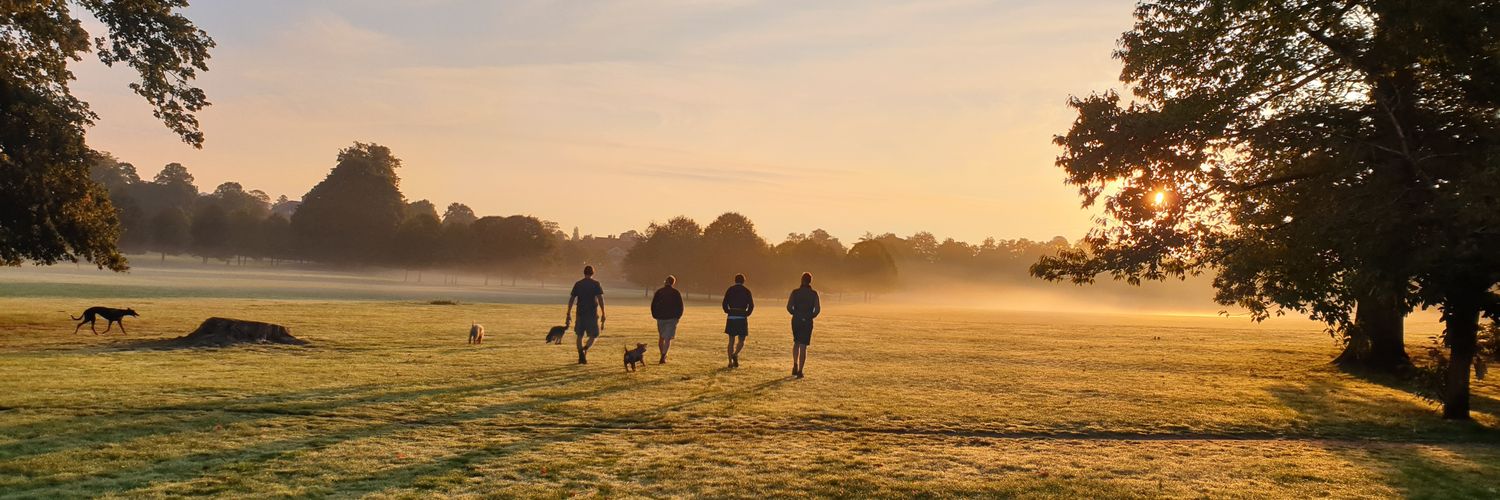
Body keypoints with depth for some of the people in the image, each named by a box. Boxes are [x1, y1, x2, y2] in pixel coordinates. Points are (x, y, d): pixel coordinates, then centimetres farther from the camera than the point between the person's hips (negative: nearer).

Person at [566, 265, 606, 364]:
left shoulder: (578, 284, 7)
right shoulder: (596, 284, -2)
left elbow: (571, 299, 5)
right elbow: (600, 299, -10)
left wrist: (569, 314, 9)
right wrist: (603, 314, -8)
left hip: (580, 313, 3)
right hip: (593, 313, -3)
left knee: (580, 335, 14)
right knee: (593, 335, 6)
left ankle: (581, 357, 8)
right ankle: (585, 349, -22)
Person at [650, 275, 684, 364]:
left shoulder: (659, 291, 2)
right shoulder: (676, 293, -3)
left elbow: (653, 305, 3)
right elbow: (680, 306, -3)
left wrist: (656, 316, 12)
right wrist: (678, 316, 8)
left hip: (660, 318, 2)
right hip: (672, 319, -2)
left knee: (661, 337, 18)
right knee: (668, 338, -3)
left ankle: (663, 356, 23)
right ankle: (663, 357, -15)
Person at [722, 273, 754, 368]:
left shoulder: (730, 290, 5)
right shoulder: (746, 291, 2)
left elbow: (724, 304, -2)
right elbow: (751, 305, -5)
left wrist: (728, 312, 9)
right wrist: (747, 314, 6)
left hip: (731, 318, 2)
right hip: (742, 317, -2)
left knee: (731, 341, 8)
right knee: (741, 341, 9)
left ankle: (730, 362, 3)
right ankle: (735, 354, -18)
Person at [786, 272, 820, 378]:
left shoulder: (795, 292, -2)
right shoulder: (813, 294, -4)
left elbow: (789, 307, -7)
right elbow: (817, 309, -9)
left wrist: (796, 314, 10)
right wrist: (811, 316, 9)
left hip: (796, 321, 1)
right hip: (807, 322, -1)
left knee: (796, 343, 22)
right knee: (803, 346, 1)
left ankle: (795, 365, 15)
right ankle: (800, 371, -2)